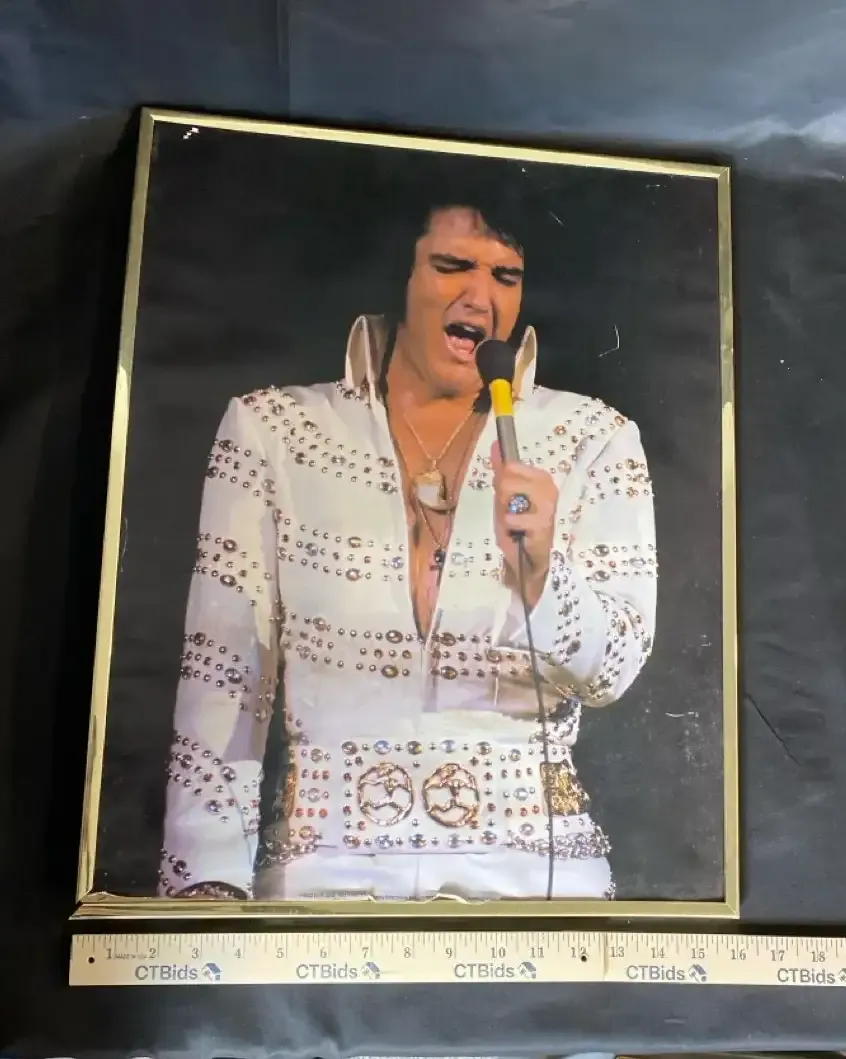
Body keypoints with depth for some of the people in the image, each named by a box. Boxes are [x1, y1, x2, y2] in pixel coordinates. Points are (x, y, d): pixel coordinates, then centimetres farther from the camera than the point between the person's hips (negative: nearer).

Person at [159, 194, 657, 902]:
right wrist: (208, 878, -6)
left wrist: (538, 575, -20)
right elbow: (223, 673, 1)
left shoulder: (593, 439, 4)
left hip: (532, 855, 1)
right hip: (324, 859, 0)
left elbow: (612, 672, -1)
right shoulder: (271, 428, 3)